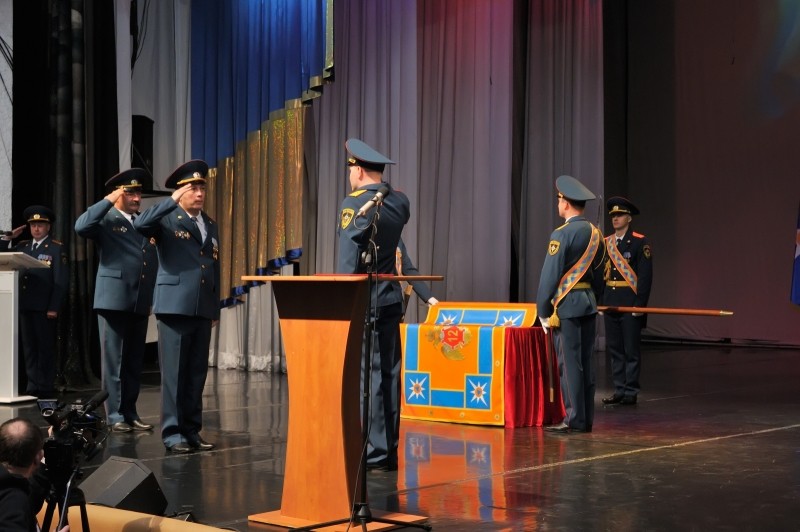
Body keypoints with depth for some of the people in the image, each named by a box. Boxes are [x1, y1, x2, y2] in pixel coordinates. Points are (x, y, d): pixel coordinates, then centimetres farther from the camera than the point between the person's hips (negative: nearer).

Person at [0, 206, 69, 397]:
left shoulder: (57, 248, 0)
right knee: (29, 348, 6)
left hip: (45, 307, -5)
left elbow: (62, 280, -7)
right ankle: (32, 387, 11)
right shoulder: (23, 246, 16)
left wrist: (54, 308, -14)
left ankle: (46, 388, 4)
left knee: (45, 348, 0)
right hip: (25, 306, 5)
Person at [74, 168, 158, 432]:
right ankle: (115, 415, 3)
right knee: (114, 360, -1)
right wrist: (109, 200, -19)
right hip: (113, 300, -5)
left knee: (134, 361, 9)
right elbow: (81, 227, -21)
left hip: (141, 303, 5)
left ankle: (130, 412, 16)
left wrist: (155, 299, 9)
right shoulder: (106, 220, 1)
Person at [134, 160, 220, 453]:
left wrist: (216, 308, 14)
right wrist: (172, 202, -23)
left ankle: (192, 430, 14)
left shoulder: (211, 226, 17)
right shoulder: (167, 220, 0)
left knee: (197, 373, 7)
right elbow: (140, 224, -22)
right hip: (175, 306, -5)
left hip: (203, 309, 6)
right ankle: (172, 432, 2)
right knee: (174, 372, -3)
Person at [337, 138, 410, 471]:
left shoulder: (354, 204, -14)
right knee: (387, 374, 10)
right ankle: (389, 451, 15)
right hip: (391, 299, 7)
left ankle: (373, 453, 0)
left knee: (363, 377, -2)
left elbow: (347, 263, -15)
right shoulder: (399, 201, 5)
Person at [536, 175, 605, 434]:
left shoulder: (562, 234, -14)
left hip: (566, 305, -8)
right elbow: (598, 274, 14)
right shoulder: (595, 233, 9)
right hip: (589, 303, 8)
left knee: (569, 363, -4)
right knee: (586, 363, 10)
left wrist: (543, 311, -8)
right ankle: (586, 418, 14)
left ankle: (574, 420, -2)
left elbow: (550, 275, -14)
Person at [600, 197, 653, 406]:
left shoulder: (640, 242, -5)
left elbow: (645, 275, -10)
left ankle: (631, 392, 5)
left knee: (631, 351, -1)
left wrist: (640, 303, -15)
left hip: (630, 304, -6)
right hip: (610, 303, 6)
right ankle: (619, 391, 16)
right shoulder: (605, 243, 12)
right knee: (614, 350, 9)